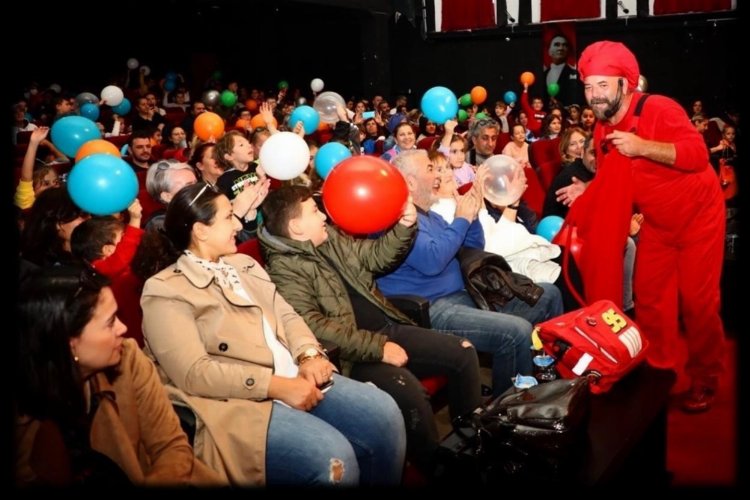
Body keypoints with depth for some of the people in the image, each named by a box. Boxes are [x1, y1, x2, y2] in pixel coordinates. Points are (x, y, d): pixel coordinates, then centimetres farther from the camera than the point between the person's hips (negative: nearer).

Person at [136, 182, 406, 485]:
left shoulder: (243, 264, 19)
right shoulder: (165, 291, -7)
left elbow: (287, 315, 15)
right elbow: (193, 373, -16)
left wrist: (309, 355, -7)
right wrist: (276, 385, -21)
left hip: (295, 378, 8)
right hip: (238, 402, -7)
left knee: (383, 413, -10)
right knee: (334, 458, -27)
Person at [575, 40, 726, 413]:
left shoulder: (659, 109, -23)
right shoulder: (602, 130, -2)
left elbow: (697, 154, -33)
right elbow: (610, 183, 9)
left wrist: (641, 146, -38)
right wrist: (585, 192, -6)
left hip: (697, 215, -6)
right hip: (657, 223, 6)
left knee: (697, 301, -2)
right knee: (649, 299, 4)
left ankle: (704, 379, 17)